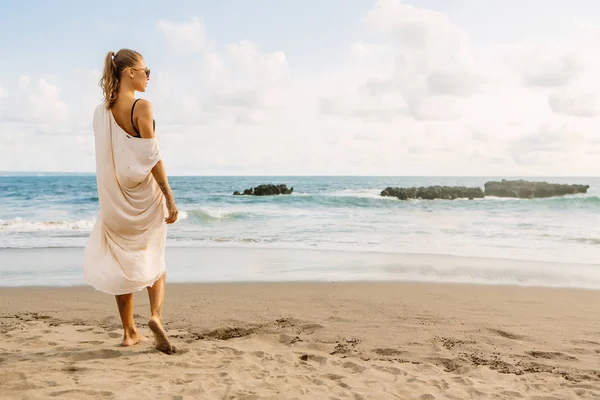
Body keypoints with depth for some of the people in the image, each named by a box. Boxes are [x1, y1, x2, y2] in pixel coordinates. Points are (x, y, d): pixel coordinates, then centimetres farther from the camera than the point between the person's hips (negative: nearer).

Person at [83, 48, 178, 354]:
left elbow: (105, 158, 7)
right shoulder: (142, 106, -14)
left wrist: (112, 197, 16)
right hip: (144, 193, -4)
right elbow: (151, 158, -17)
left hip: (114, 196, 5)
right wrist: (170, 198, -13)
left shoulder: (101, 111, 3)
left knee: (122, 261, 13)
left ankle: (129, 332, 18)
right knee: (153, 259, 12)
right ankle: (156, 315, -9)